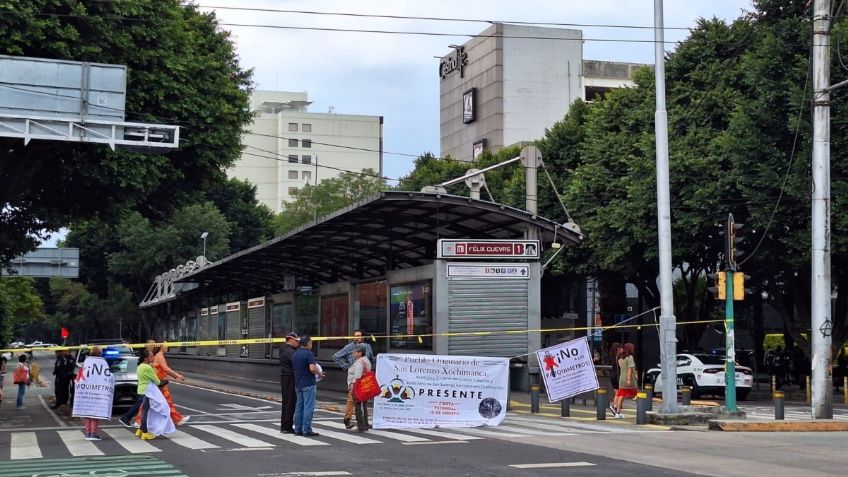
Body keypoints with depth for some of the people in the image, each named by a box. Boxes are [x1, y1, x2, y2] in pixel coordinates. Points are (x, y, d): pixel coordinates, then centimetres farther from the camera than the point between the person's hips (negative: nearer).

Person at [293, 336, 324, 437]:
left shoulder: (295, 354, 12)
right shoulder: (308, 354, -13)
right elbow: (312, 368, -24)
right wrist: (319, 374, -5)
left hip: (298, 384, 8)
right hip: (308, 384, -8)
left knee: (299, 406, 11)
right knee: (309, 406, -5)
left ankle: (298, 429, 11)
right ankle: (307, 430, -8)